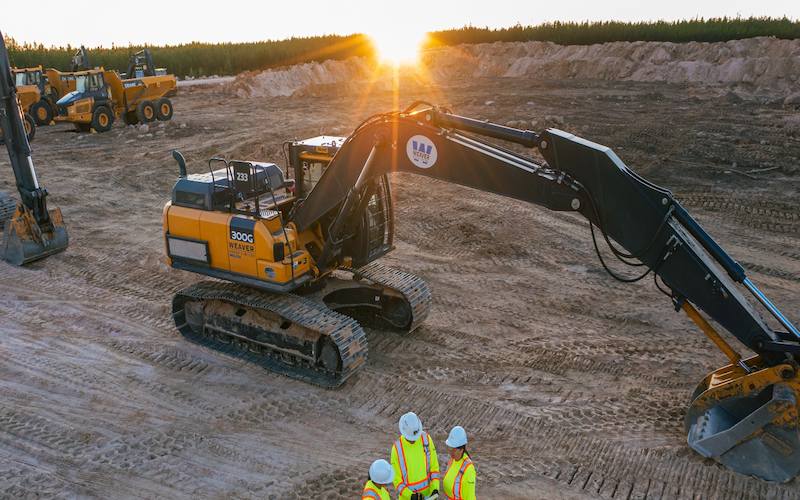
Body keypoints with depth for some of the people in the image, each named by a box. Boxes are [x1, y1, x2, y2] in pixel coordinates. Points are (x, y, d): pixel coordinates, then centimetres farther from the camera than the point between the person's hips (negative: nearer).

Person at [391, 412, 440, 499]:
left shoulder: (426, 438, -18)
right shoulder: (397, 448, -25)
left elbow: (434, 465, -8)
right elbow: (396, 477, -16)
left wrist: (435, 489, -20)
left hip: (425, 491, 2)